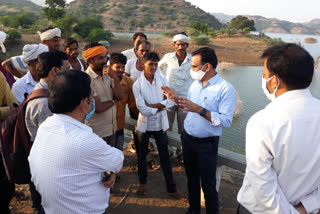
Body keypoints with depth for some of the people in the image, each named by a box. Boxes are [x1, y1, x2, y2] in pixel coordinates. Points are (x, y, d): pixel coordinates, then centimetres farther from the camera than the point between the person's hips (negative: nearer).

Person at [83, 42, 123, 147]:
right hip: (97, 133, -7)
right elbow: (98, 108, -23)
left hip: (112, 129, 7)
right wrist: (113, 101, -5)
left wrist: (115, 78, -18)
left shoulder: (107, 74, 2)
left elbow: (120, 96, -5)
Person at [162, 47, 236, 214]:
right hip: (187, 138, 7)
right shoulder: (195, 84, 3)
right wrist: (176, 98, -3)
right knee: (191, 177, 22)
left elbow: (226, 121, -23)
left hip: (206, 144, -6)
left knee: (208, 184, 6)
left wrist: (200, 110, -29)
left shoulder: (225, 89, -18)